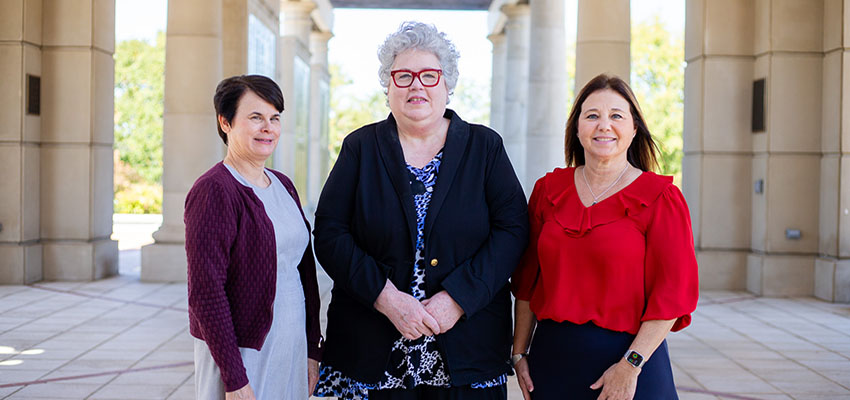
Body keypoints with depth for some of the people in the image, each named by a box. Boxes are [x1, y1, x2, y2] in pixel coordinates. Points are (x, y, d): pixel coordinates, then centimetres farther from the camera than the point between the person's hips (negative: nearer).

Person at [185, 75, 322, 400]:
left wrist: (313, 348, 9)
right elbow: (205, 292, -18)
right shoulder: (213, 191, -14)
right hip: (241, 352, -7)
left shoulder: (283, 185, 9)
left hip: (292, 347, 7)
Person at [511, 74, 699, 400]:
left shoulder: (660, 197, -5)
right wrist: (519, 353, 7)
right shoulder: (548, 189, 5)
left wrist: (631, 365, -15)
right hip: (552, 356, 3)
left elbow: (674, 292, -10)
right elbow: (527, 277, 9)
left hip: (626, 356, -3)